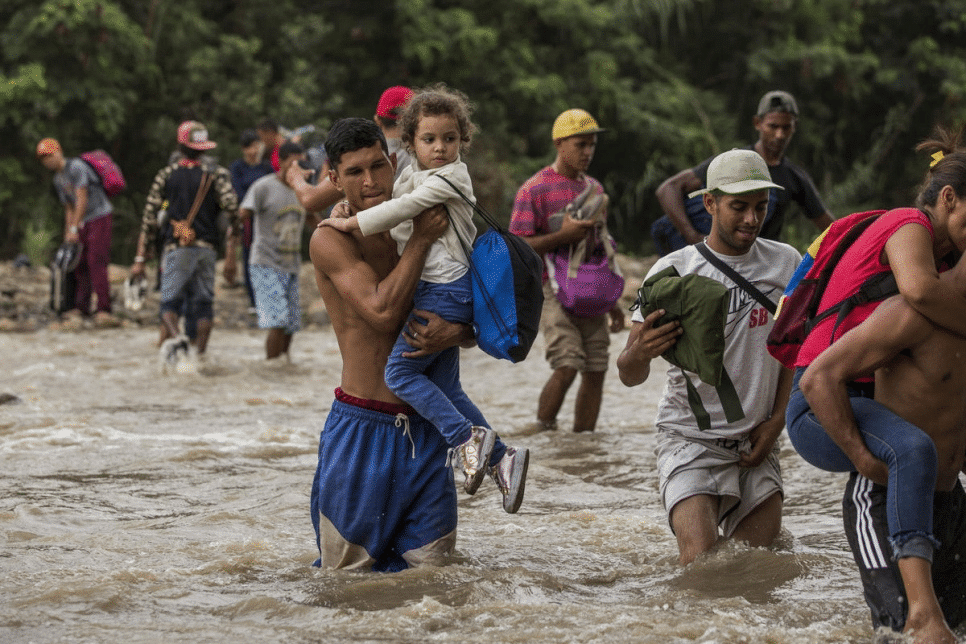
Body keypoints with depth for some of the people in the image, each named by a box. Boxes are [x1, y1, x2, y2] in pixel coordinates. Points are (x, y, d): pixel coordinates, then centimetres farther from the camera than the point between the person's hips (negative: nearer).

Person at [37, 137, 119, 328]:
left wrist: (74, 228, -18)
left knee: (96, 262, -16)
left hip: (100, 217, -9)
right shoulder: (58, 180, 15)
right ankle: (81, 309, 9)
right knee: (80, 265, 5)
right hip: (85, 222, 9)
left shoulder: (76, 167, -14)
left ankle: (104, 311, -20)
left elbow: (82, 199, -18)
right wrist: (68, 236, 15)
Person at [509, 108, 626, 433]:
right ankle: (542, 432, -3)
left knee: (596, 370, 2)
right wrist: (563, 235, -19)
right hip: (554, 289, -6)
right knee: (567, 367, -18)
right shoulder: (535, 190, -4)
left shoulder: (594, 188, 17)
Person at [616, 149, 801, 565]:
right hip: (691, 438, -4)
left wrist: (777, 420, 3)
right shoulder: (675, 270, -9)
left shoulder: (786, 264, 1)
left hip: (756, 443, 4)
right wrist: (638, 353, -35)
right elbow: (629, 376, -10)